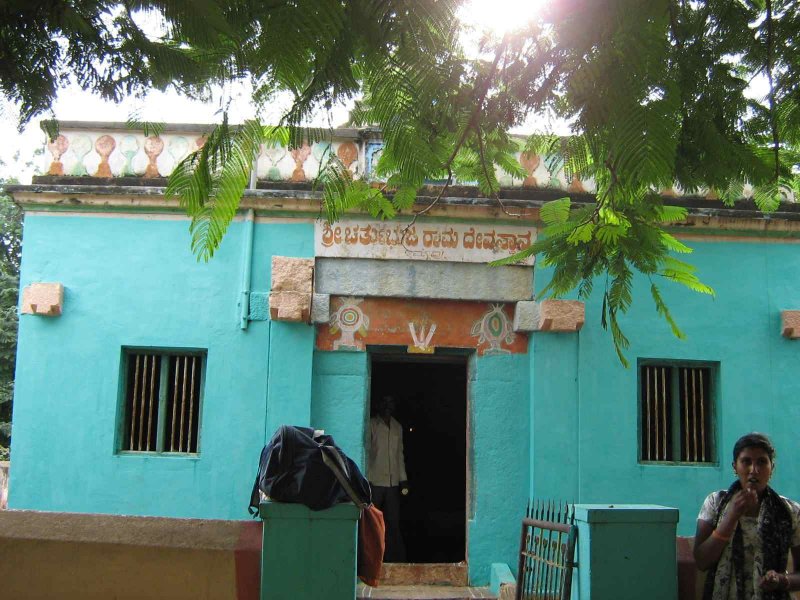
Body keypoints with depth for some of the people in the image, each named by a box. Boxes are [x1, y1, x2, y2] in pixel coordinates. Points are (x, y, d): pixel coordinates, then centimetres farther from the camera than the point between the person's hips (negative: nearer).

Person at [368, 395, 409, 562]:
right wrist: (366, 479, -9)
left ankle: (395, 558, 8)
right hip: (375, 482, -4)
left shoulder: (397, 427, 15)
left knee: (393, 523, 4)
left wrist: (403, 480, 13)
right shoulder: (372, 425, -1)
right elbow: (365, 452, -3)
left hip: (393, 483, 4)